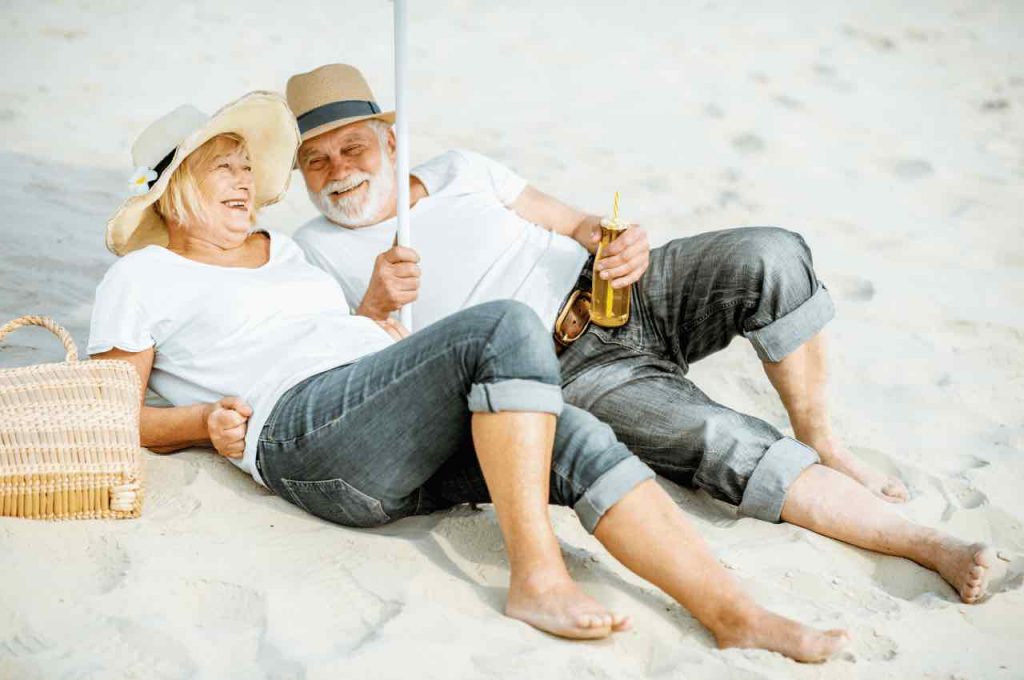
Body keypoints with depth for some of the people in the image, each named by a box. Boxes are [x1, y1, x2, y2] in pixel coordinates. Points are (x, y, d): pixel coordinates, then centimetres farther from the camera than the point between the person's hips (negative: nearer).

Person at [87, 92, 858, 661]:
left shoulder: (282, 248, 31)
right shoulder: (141, 278, 12)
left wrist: (385, 328, 13)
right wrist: (203, 423, -8)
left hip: (406, 451, 7)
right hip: (307, 434, -7)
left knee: (577, 439, -20)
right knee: (508, 327, -28)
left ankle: (738, 616, -28)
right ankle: (537, 576, -30)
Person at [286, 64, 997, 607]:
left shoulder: (460, 171, 15)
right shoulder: (315, 252, 6)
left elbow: (581, 226, 16)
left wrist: (626, 245, -7)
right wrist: (373, 307, -22)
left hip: (618, 295, 4)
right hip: (567, 372, -4)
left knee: (771, 256, -23)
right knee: (727, 444, -28)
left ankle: (820, 443, -7)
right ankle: (924, 541, -25)